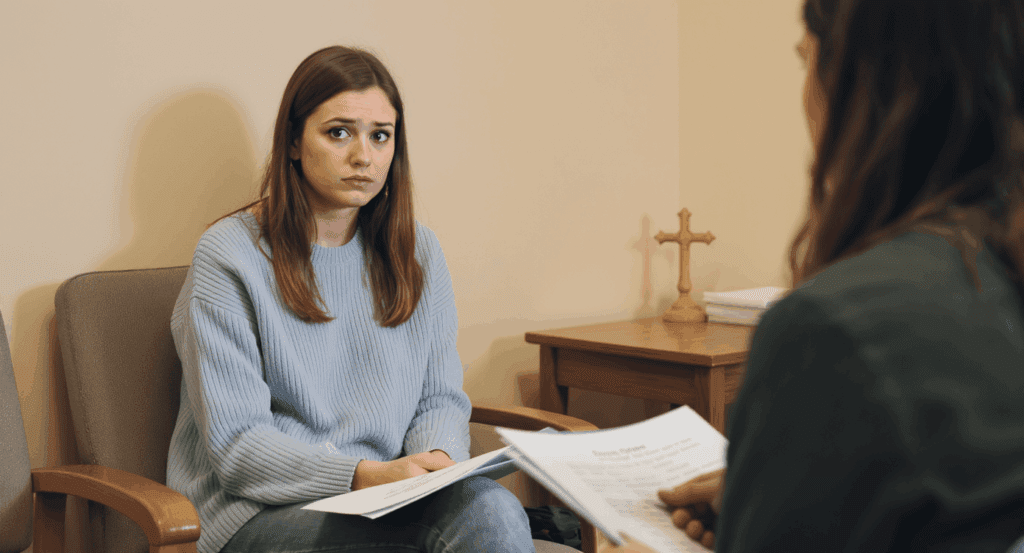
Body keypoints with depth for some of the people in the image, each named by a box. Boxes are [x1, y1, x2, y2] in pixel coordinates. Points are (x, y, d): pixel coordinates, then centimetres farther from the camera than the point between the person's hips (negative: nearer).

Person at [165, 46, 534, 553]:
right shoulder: (229, 255, -6)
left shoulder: (416, 252, 11)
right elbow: (236, 445, -10)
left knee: (492, 506, -30)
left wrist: (437, 460, -10)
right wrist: (366, 476, -24)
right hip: (264, 508, -5)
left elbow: (440, 397, 13)